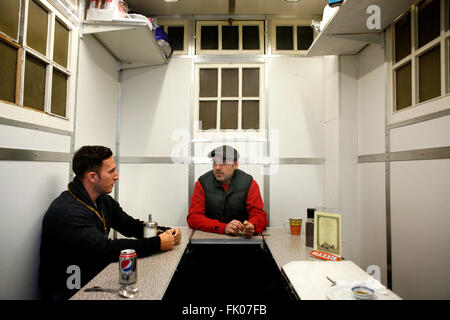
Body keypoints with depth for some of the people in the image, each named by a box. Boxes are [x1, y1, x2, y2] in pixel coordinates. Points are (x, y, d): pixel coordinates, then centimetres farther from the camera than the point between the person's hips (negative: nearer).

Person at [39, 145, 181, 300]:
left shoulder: (104, 200, 5)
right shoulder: (66, 211, -25)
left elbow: (130, 226, 9)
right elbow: (106, 249, -32)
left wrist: (165, 233, -8)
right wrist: (157, 243, -26)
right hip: (68, 292, -8)